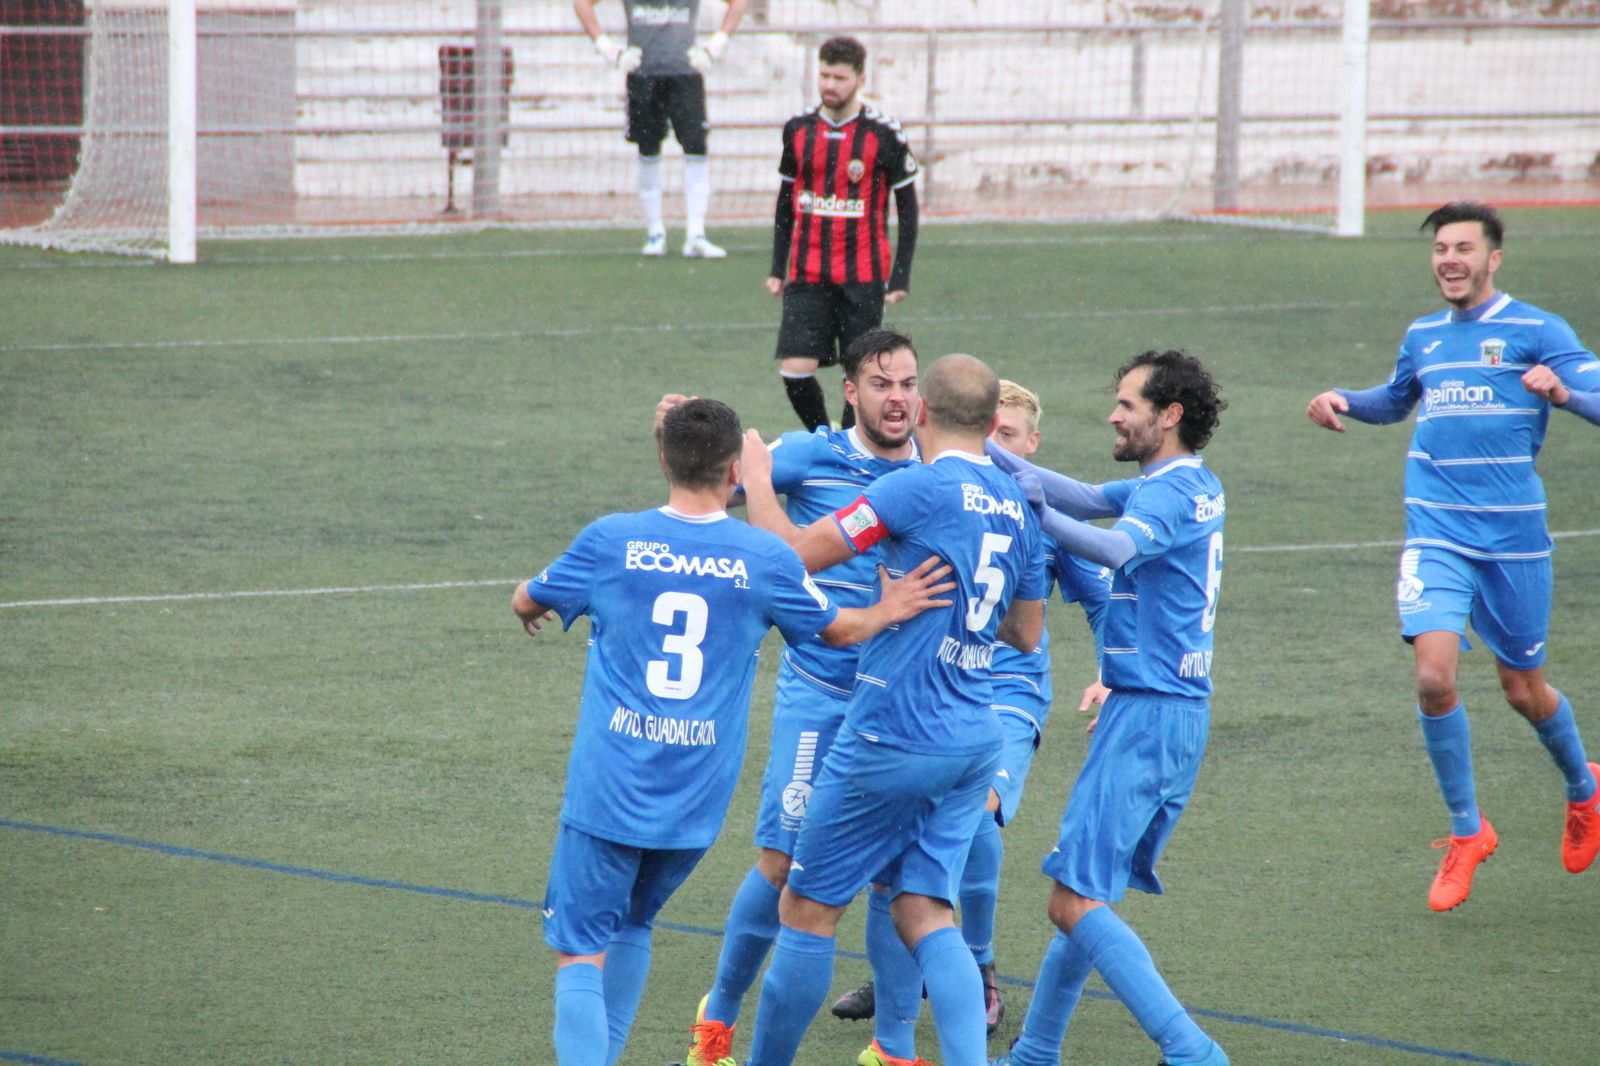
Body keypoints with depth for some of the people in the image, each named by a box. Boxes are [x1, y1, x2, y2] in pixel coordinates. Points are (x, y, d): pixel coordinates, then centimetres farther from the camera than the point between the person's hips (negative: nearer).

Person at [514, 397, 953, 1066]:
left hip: (608, 789, -3)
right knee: (633, 924, 25)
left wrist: (529, 608, 39)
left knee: (580, 954, -2)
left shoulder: (611, 541, -3)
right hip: (697, 803, 3)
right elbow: (837, 629, 17)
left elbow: (529, 602, 17)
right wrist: (886, 612, 35)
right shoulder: (765, 559, -1)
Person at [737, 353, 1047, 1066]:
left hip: (891, 735, -7)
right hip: (974, 741, 7)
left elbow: (796, 554, -13)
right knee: (924, 913, 6)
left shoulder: (920, 488, -14)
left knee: (807, 908, 6)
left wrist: (756, 479, 3)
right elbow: (1027, 633, 20)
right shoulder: (1018, 508, 9)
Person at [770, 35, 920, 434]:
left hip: (863, 277, -2)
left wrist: (901, 277, -4)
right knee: (795, 370, -8)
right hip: (806, 276, 2)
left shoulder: (883, 134, -5)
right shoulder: (798, 129, 5)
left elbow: (907, 207, 0)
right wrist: (777, 268, 12)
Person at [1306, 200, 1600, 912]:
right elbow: (1396, 402, 32)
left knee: (1524, 692, 9)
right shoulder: (1423, 337, 12)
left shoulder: (1536, 331, -3)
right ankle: (1467, 833, 2)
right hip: (1436, 537, 3)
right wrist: (1344, 402, 13)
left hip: (1513, 538, -3)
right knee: (1434, 677, -16)